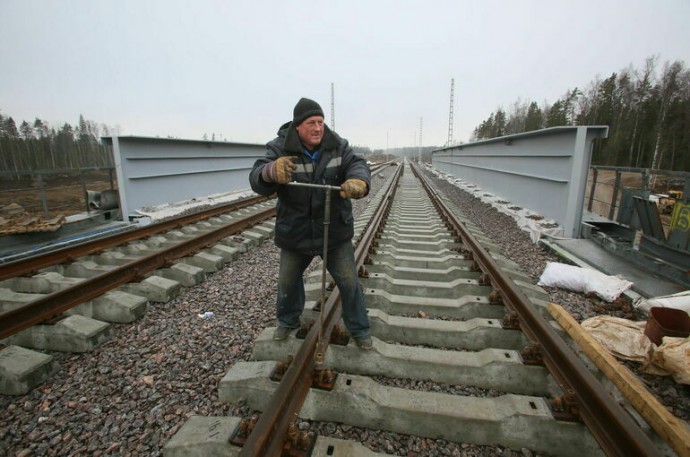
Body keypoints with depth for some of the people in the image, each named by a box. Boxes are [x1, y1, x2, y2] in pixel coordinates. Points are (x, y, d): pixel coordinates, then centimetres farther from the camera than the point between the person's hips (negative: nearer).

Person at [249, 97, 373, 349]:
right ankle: (288, 321, 47)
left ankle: (359, 329, 30)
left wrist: (358, 181, -45)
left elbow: (357, 165, -19)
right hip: (294, 231, 0)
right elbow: (257, 181, -26)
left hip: (335, 230, 1)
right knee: (288, 281, 19)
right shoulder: (280, 149, -15)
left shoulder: (337, 146, -9)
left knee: (348, 281, 8)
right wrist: (271, 172, -53)